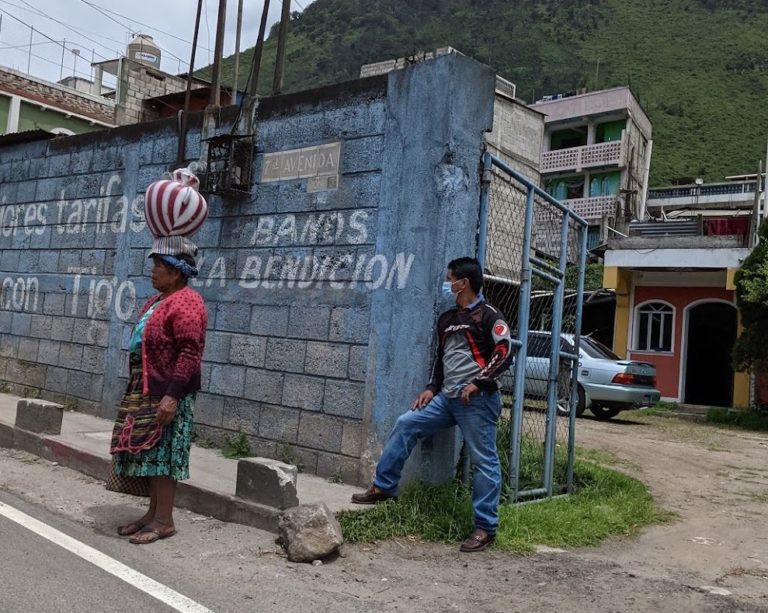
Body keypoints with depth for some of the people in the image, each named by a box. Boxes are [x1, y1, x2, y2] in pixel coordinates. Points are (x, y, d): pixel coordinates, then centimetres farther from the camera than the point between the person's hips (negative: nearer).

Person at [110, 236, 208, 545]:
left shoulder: (186, 303, -17)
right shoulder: (159, 299, 15)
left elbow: (189, 353, -24)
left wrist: (172, 395, -27)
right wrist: (139, 388, 22)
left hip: (167, 393, -10)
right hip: (146, 391, 10)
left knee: (162, 453, -4)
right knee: (150, 453, 13)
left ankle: (164, 521, 5)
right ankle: (153, 512, 23)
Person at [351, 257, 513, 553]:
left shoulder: (488, 316, -5)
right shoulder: (446, 319, 18)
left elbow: (504, 353, -14)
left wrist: (477, 383, -18)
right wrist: (431, 388, 13)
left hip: (477, 400, -8)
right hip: (447, 398, 8)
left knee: (483, 461, -3)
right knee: (406, 425, 4)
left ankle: (486, 527, 6)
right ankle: (383, 487, 14)